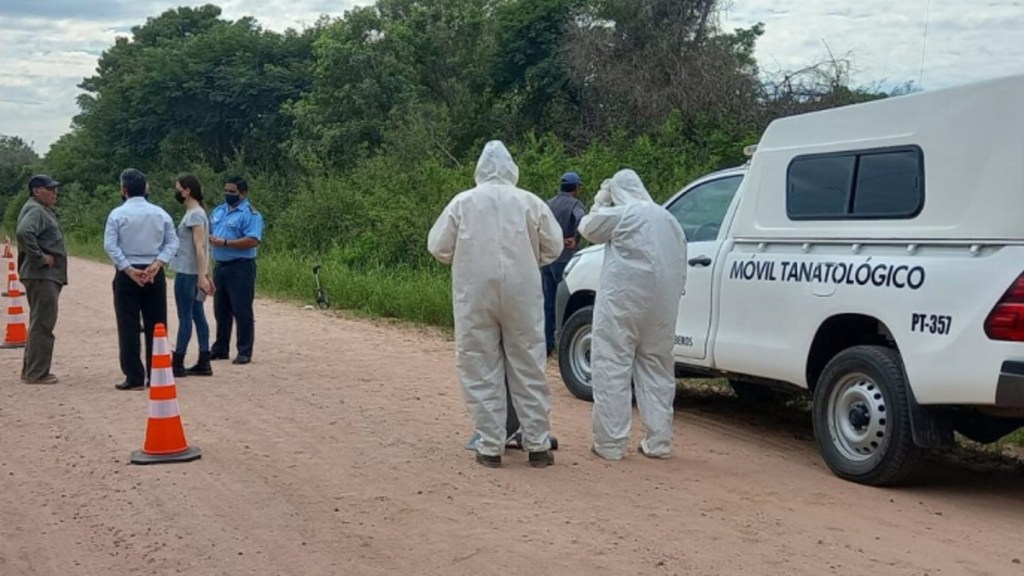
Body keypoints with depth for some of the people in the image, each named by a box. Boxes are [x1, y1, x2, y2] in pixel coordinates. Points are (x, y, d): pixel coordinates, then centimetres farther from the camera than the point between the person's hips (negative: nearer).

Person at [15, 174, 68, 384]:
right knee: (42, 324, -8)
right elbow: (24, 232, -31)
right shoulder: (35, 210, -13)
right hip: (41, 275, -11)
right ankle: (36, 373, -5)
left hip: (48, 275, 11)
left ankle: (31, 370, 23)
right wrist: (40, 257, -24)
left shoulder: (42, 210, 19)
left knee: (40, 323, 16)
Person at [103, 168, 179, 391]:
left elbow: (110, 245, -12)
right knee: (156, 325, 6)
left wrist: (129, 269, -12)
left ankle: (134, 377, 0)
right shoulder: (160, 213, 5)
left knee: (129, 327, 1)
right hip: (155, 274, 3)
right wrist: (157, 264, -10)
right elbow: (173, 242, -2)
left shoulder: (118, 214, -4)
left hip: (127, 274, -3)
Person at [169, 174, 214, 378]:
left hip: (187, 273, -10)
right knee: (197, 316, 8)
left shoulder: (195, 214, -14)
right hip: (188, 272, 10)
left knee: (185, 317, -4)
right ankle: (204, 363, 11)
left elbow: (200, 248, -20)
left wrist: (202, 276, -24)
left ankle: (177, 364, 1)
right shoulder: (194, 213, 15)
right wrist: (204, 275, 20)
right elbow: (201, 248, 18)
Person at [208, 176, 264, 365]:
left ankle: (244, 352, 1)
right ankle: (220, 349, 23)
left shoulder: (250, 214, -10)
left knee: (242, 311, -4)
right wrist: (210, 238, -4)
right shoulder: (218, 211, 16)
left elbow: (253, 241, -21)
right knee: (221, 310, 14)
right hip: (220, 266, 8)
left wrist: (225, 242, -23)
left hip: (240, 268, -8)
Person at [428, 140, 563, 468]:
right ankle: (537, 445, 12)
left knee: (482, 372, 5)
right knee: (528, 369, 8)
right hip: (521, 294, 1)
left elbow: (438, 248, 2)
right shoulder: (530, 202, 0)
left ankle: (490, 447, 6)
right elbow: (553, 247, 4)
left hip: (475, 295, -1)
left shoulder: (463, 202, -1)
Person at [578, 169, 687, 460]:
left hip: (622, 304, -7)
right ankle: (659, 442, 14)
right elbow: (681, 269, 18)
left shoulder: (621, 213, -5)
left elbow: (588, 229, 10)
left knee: (612, 371, -3)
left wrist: (600, 201, 19)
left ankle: (610, 444, -4)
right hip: (661, 307, 7)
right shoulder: (668, 218, 17)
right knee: (656, 372, 12)